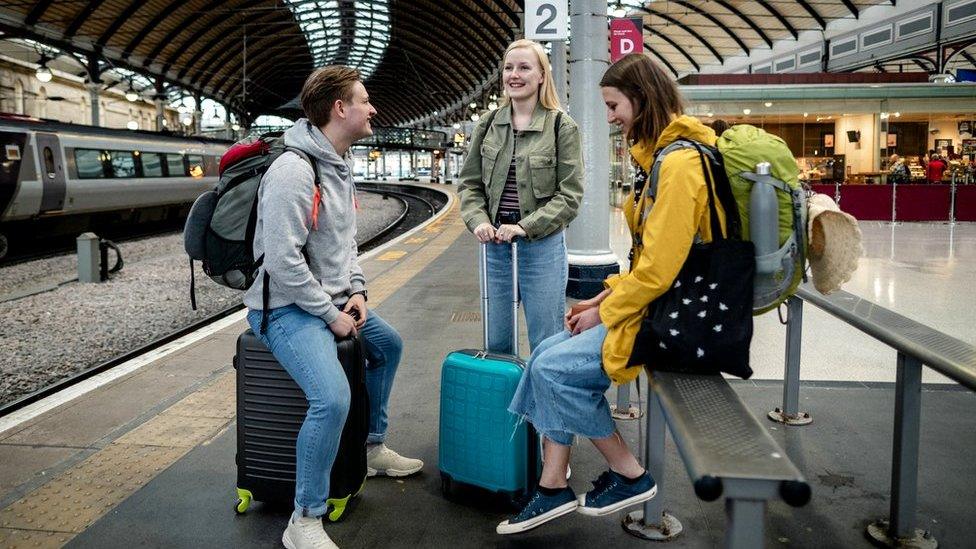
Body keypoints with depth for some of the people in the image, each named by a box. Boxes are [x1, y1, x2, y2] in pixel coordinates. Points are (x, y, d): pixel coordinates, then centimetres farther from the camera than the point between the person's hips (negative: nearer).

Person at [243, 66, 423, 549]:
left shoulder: (340, 168, 10)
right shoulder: (294, 170, -22)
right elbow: (282, 260, -26)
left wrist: (356, 291, 3)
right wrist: (331, 314, -19)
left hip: (331, 302, 10)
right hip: (287, 308, -10)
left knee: (388, 345, 24)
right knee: (332, 398, -28)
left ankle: (373, 447, 39)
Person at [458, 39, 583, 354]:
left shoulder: (562, 126, -4)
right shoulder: (488, 124, 8)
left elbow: (569, 194, -8)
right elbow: (469, 182, 9)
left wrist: (525, 227, -17)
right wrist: (478, 220, -9)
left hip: (543, 245, -4)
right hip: (495, 244, 4)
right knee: (496, 344, 14)